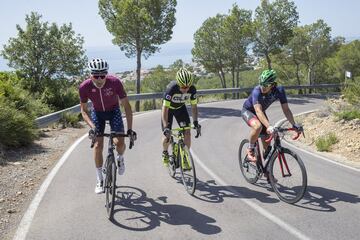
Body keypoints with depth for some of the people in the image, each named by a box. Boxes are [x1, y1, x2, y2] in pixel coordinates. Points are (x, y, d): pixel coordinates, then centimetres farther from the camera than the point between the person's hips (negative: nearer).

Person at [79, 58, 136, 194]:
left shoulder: (115, 82, -32)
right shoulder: (84, 87, -28)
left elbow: (126, 106, -25)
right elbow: (84, 110, -16)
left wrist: (130, 128, -30)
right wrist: (92, 126, -33)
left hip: (113, 111, -1)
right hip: (97, 112, 1)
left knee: (119, 142, -16)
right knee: (98, 144, -9)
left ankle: (120, 158, 21)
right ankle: (99, 180, 5)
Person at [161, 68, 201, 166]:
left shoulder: (192, 89, -27)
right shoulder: (171, 88, -38)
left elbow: (194, 106, -14)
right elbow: (165, 109, -37)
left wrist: (195, 122, -24)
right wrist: (165, 127, -45)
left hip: (180, 107, 3)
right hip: (168, 108, -3)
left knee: (187, 132, -13)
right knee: (167, 135, -7)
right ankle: (165, 153, 25)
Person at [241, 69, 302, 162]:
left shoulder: (279, 90, -24)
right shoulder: (257, 91, -37)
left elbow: (286, 109, -23)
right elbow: (258, 111, -47)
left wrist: (294, 124, -36)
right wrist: (269, 126, -60)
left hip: (261, 113, 5)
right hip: (248, 110, -5)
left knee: (267, 145, -1)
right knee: (258, 126, -38)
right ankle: (250, 149, -13)